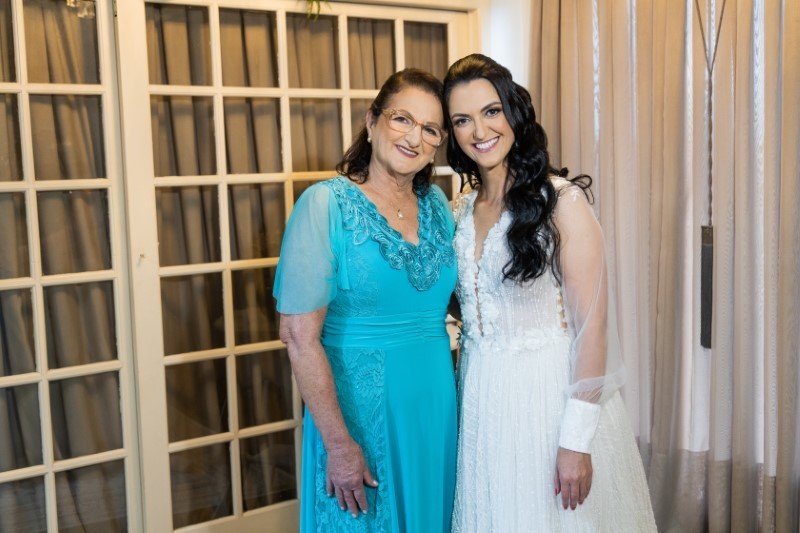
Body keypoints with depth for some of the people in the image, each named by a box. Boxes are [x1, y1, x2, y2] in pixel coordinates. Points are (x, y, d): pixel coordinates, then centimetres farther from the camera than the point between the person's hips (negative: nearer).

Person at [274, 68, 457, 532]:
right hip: (359, 408, -5)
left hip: (437, 406, 6)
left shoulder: (439, 205, 3)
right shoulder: (327, 205, -14)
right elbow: (300, 336, -17)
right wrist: (338, 443, -17)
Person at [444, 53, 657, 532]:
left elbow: (592, 326, -15)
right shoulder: (463, 210, 6)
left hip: (549, 392, -5)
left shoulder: (561, 200, -13)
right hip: (482, 398, 6)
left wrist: (577, 439, -18)